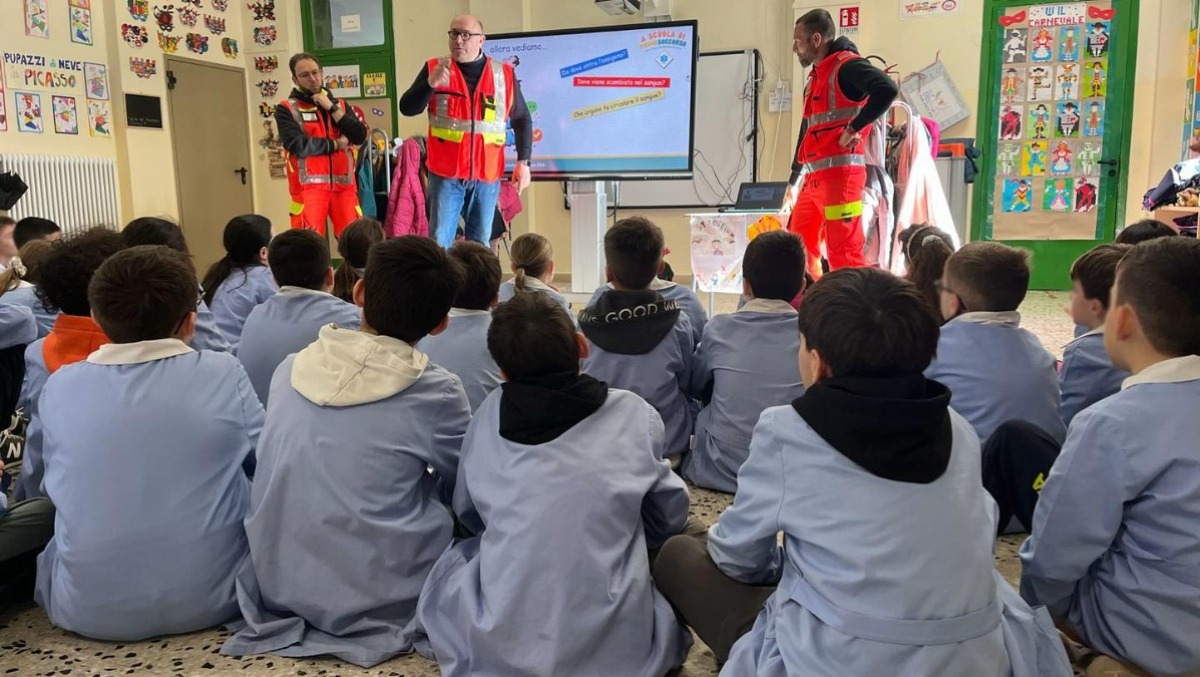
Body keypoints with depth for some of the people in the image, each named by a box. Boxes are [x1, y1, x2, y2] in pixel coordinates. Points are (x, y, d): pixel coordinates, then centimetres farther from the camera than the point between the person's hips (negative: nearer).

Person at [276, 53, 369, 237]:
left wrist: (331, 108, -4)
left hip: (343, 186, 4)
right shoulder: (286, 109, 3)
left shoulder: (339, 105, 17)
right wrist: (337, 144, -4)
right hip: (309, 187, -3)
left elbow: (360, 136, 1)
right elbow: (297, 145, -14)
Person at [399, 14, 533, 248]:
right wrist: (430, 83, -22)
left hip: (487, 176, 1)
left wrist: (523, 161, 3)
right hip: (445, 174, -1)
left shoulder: (504, 74, 4)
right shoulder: (435, 68, 2)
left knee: (480, 243, 10)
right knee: (440, 242, -2)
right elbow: (407, 108, -5)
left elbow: (522, 119, 11)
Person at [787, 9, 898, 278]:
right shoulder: (816, 76, 21)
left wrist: (854, 128, -20)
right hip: (814, 179, 10)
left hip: (841, 175, -10)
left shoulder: (846, 66, -8)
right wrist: (793, 179, 26)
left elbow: (887, 89, -25)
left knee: (843, 252, -9)